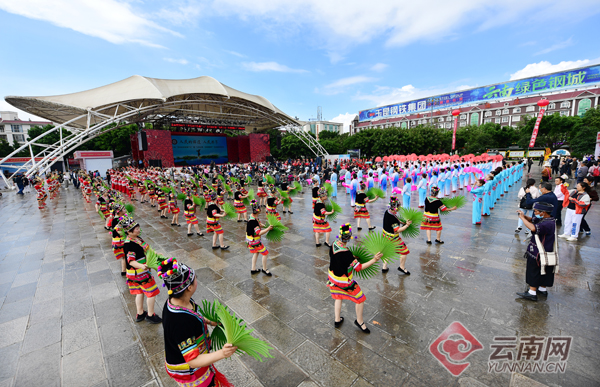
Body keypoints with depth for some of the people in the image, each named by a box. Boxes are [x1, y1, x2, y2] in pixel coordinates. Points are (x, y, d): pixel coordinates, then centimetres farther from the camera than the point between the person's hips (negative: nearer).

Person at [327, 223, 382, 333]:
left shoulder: (334, 244, -13)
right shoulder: (346, 253, -34)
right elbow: (359, 268, -25)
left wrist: (352, 258, 8)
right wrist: (374, 260, -27)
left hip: (333, 277, 7)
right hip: (344, 282, -7)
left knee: (338, 297, 28)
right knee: (360, 299, 15)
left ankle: (337, 320, 41)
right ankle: (359, 321, 36)